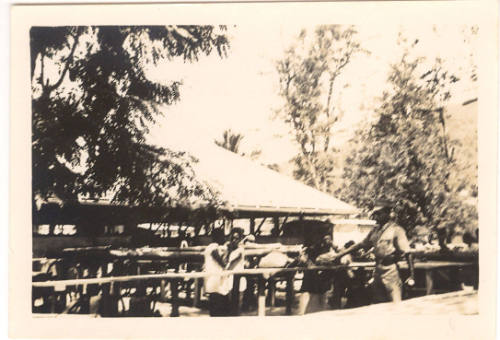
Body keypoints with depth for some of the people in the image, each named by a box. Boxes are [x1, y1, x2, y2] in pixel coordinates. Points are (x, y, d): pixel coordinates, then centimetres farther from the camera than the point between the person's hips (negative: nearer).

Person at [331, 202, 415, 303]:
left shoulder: (396, 230, -8)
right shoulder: (375, 230, 13)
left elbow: (407, 253, -11)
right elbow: (361, 244, 20)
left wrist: (412, 276, -15)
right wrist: (342, 253, 17)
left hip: (391, 270, -7)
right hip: (378, 270, 7)